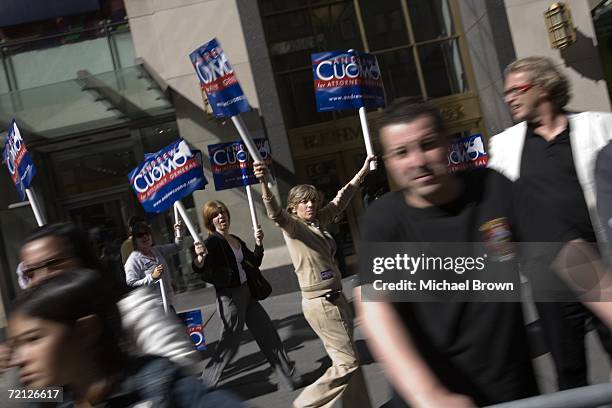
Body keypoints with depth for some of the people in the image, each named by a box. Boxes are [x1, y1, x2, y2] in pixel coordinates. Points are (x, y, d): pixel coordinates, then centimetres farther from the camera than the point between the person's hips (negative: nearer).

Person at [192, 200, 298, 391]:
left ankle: (287, 377, 21)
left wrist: (259, 243, 1)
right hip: (229, 296, -7)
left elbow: (255, 262, 17)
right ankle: (206, 384, 21)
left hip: (246, 293, 8)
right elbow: (201, 271, -25)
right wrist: (200, 258, -47)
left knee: (268, 333, 9)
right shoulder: (212, 242, -12)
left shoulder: (236, 240, 11)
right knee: (230, 344, 0)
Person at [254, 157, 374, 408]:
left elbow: (341, 199, 18)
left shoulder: (318, 222, 10)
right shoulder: (292, 226, -10)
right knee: (347, 362, -4)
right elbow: (274, 213, -30)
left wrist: (363, 171, 20)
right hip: (320, 304, -8)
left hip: (335, 299, 8)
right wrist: (264, 184, -48)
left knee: (347, 360, 16)